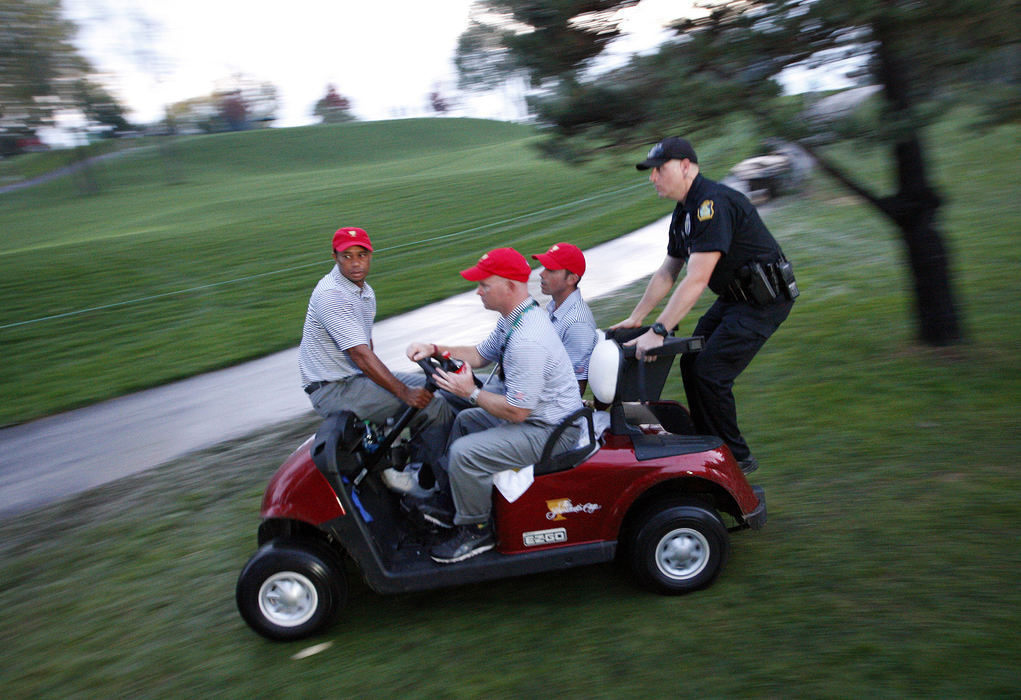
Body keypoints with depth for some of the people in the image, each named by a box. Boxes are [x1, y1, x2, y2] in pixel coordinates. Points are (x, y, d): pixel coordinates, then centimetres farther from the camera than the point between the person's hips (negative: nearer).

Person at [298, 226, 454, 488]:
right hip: (333, 390, -10)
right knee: (433, 405, -20)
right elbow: (360, 354, -26)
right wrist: (403, 392, -27)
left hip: (357, 377, 10)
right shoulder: (332, 295, -20)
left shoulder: (365, 291, 12)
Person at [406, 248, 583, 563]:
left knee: (464, 453, -19)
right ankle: (450, 503, 28)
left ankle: (475, 531, 2)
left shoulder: (528, 341, -31)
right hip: (532, 413, 11)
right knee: (464, 420, 22)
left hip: (549, 431, -11)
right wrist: (435, 350, 3)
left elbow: (516, 411, -29)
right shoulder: (514, 318, 3)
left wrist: (472, 392, -17)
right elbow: (479, 354, 16)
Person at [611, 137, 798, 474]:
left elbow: (696, 281, -31)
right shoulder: (684, 211, 9)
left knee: (710, 373, -13)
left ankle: (736, 458, 5)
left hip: (763, 300, -10)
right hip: (734, 297, 10)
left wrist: (658, 332, -32)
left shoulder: (713, 203, -24)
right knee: (691, 362, 7)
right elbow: (667, 273, 15)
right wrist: (635, 318, 13)